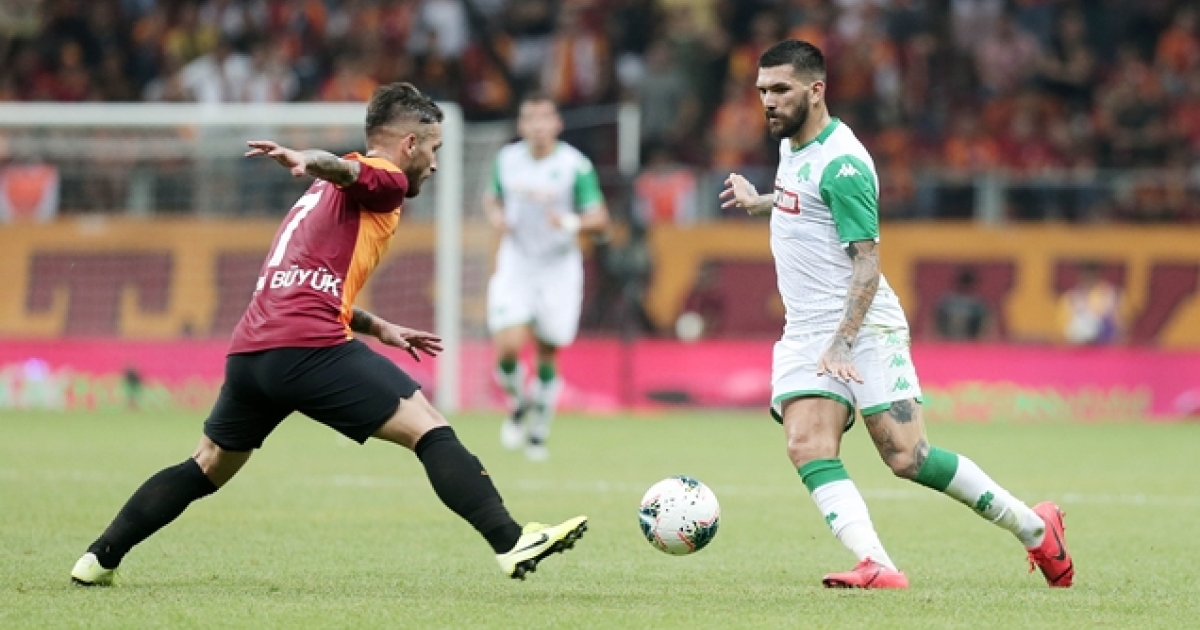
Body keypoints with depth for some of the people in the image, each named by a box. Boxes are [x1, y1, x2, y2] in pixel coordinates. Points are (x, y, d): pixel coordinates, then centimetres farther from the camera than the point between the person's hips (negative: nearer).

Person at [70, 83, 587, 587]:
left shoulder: (325, 195, 31)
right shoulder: (385, 181, 4)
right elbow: (343, 171, -18)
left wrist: (378, 328, 30)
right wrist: (308, 161, -40)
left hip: (250, 348, 9)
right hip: (311, 348, -8)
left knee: (207, 469, 22)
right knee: (429, 430, -9)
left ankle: (98, 560, 22)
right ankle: (511, 542, -20)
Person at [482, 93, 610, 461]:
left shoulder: (575, 165, -10)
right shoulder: (507, 160, 1)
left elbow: (600, 220, -9)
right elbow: (492, 197, 19)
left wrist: (572, 223, -30)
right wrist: (495, 216, -4)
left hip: (559, 269, -1)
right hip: (516, 265, 1)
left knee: (547, 356, 5)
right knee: (507, 346, -17)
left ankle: (538, 434, 24)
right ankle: (518, 407, 13)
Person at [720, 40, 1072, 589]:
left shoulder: (841, 163, -17)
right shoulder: (792, 143, 11)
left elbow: (867, 262, -20)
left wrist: (842, 344, -27)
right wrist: (757, 202, 39)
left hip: (864, 329, -8)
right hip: (804, 335, 8)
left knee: (908, 459, -11)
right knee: (808, 449, -16)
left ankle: (1034, 528, 7)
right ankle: (877, 567, -28)